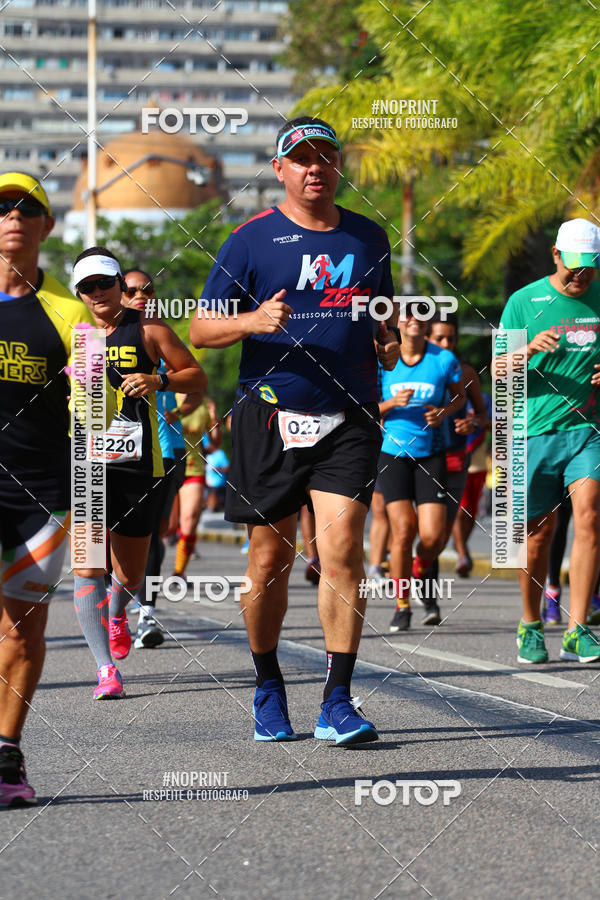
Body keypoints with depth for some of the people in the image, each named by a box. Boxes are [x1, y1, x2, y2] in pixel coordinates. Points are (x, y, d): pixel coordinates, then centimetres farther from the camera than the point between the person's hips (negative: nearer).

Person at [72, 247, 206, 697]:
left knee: (130, 574, 13)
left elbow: (198, 377, 5)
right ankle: (106, 670, -20)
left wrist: (159, 380, -14)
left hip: (138, 464, 0)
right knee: (87, 564, -17)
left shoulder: (148, 330, 1)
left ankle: (117, 612, 50)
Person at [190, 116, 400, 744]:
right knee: (269, 559, 5)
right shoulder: (251, 239, 2)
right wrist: (252, 322, -18)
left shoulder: (368, 237, 12)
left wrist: (390, 342, 5)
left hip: (348, 420, 1)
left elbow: (384, 314, 27)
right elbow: (201, 330, 1)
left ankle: (337, 702, -10)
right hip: (270, 415, -1)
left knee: (342, 551, -12)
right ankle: (267, 685, 24)